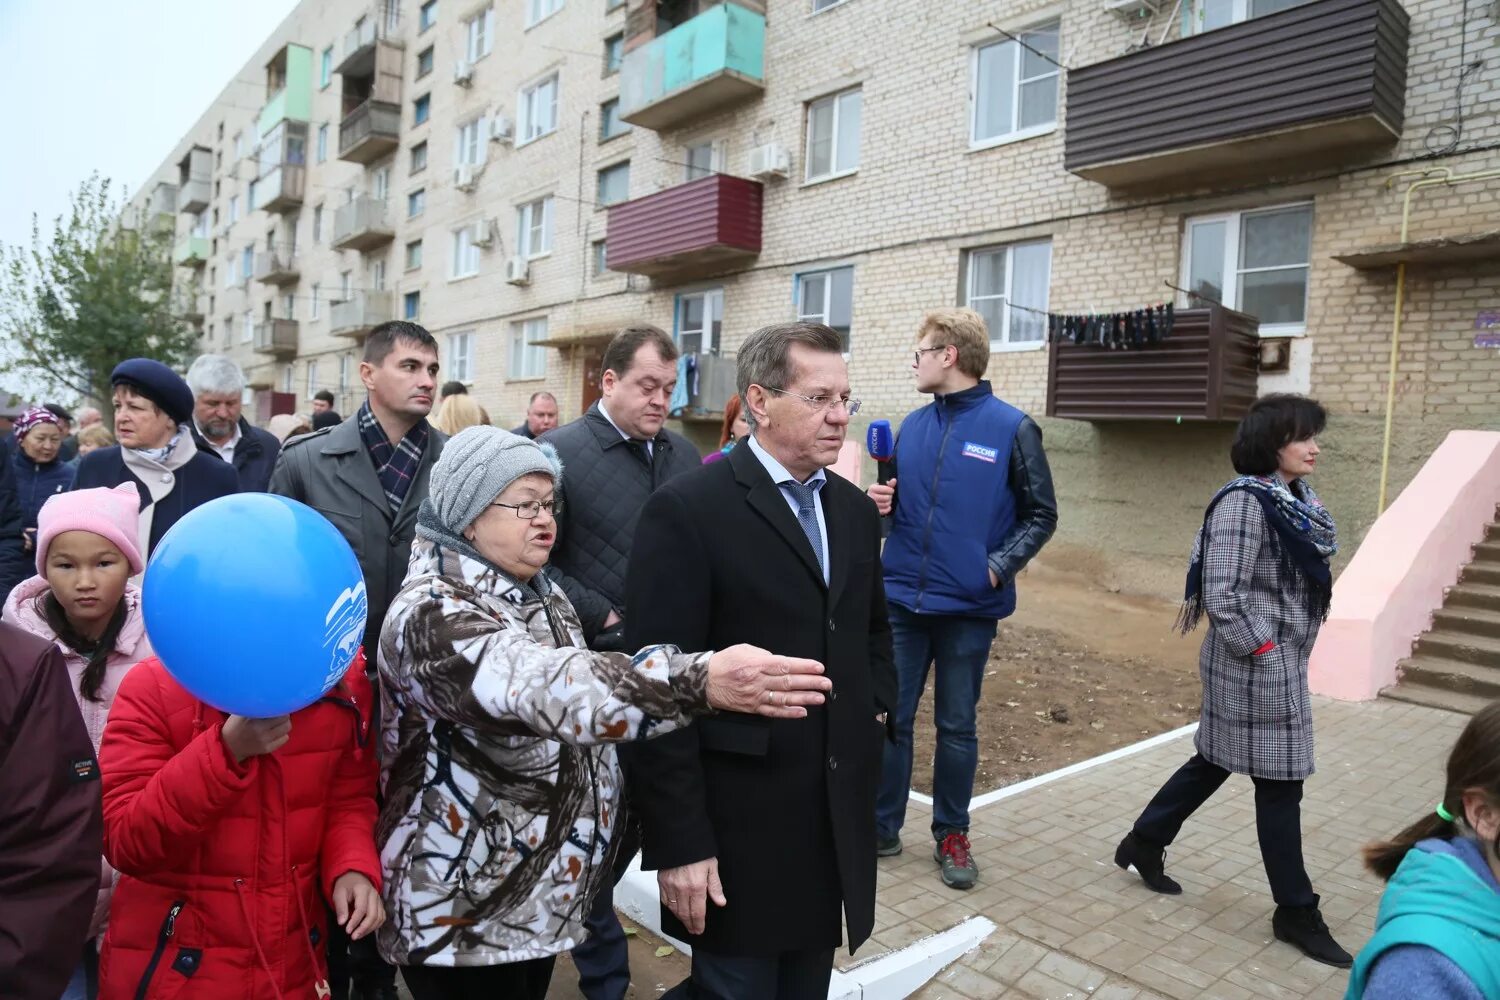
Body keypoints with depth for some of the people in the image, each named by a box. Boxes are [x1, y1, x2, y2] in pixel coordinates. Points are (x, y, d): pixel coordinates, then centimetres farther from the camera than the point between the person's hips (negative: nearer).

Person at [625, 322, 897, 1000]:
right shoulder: (687, 511, -15)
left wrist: (877, 708, 5)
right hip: (739, 826, -6)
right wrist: (679, 843, -17)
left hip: (840, 819, 7)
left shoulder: (854, 508, 8)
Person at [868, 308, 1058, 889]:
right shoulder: (912, 426, 6)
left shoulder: (1012, 428, -7)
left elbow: (1041, 515, -2)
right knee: (890, 718, 9)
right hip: (902, 600, 4)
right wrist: (883, 505, -6)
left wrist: (999, 566, -15)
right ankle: (881, 826, 25)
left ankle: (952, 835, 29)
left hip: (969, 606, -3)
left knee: (957, 726, 12)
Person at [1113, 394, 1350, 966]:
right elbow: (1222, 592, -22)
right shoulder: (1244, 501, -18)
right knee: (1279, 783, 3)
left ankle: (1144, 843, 33)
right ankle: (1296, 912, 19)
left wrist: (1285, 652, 12)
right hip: (1255, 666, -9)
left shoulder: (1297, 499, 10)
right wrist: (1261, 650, -16)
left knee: (1214, 761, 18)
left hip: (1283, 661, 9)